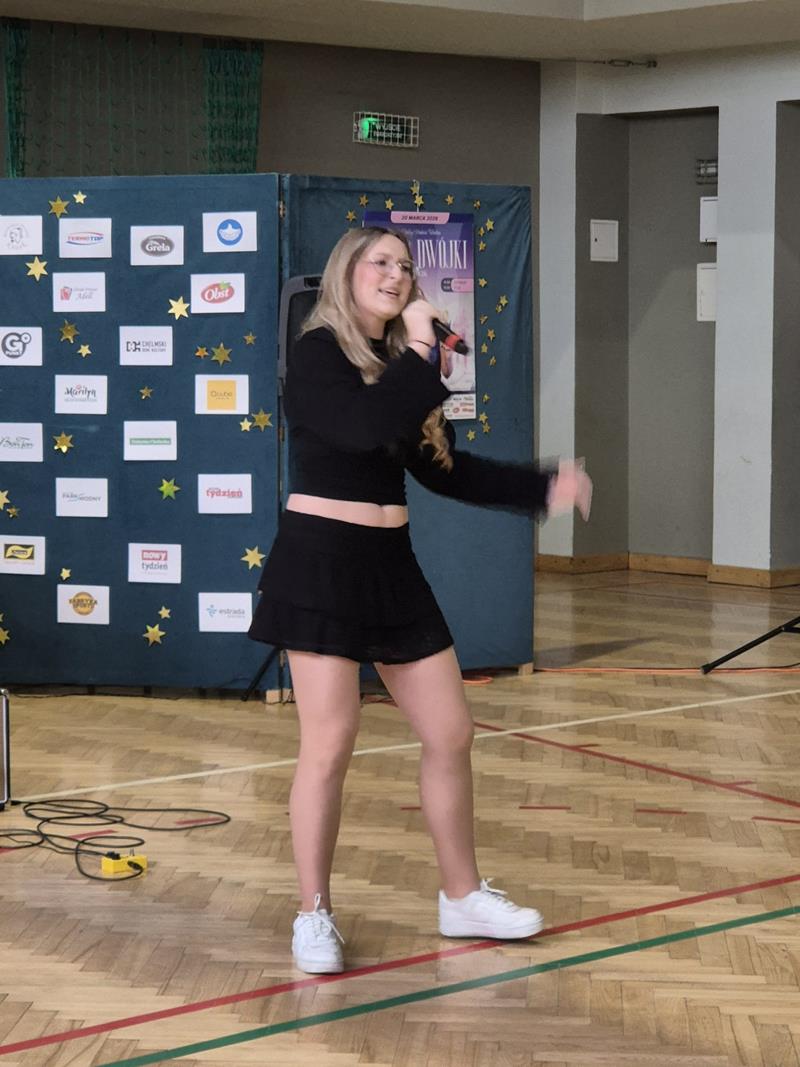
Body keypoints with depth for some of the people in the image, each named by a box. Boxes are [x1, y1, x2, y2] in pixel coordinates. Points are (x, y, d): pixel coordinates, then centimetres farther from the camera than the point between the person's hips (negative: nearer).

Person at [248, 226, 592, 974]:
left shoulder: (401, 363, 13)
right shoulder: (318, 353, -10)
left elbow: (442, 470, 14)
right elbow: (369, 428, -28)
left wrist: (543, 488, 7)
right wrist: (420, 350, -17)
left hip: (389, 563, 8)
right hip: (320, 562, -8)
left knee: (450, 733, 10)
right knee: (330, 744, -6)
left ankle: (462, 898, 24)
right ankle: (314, 915, 8)